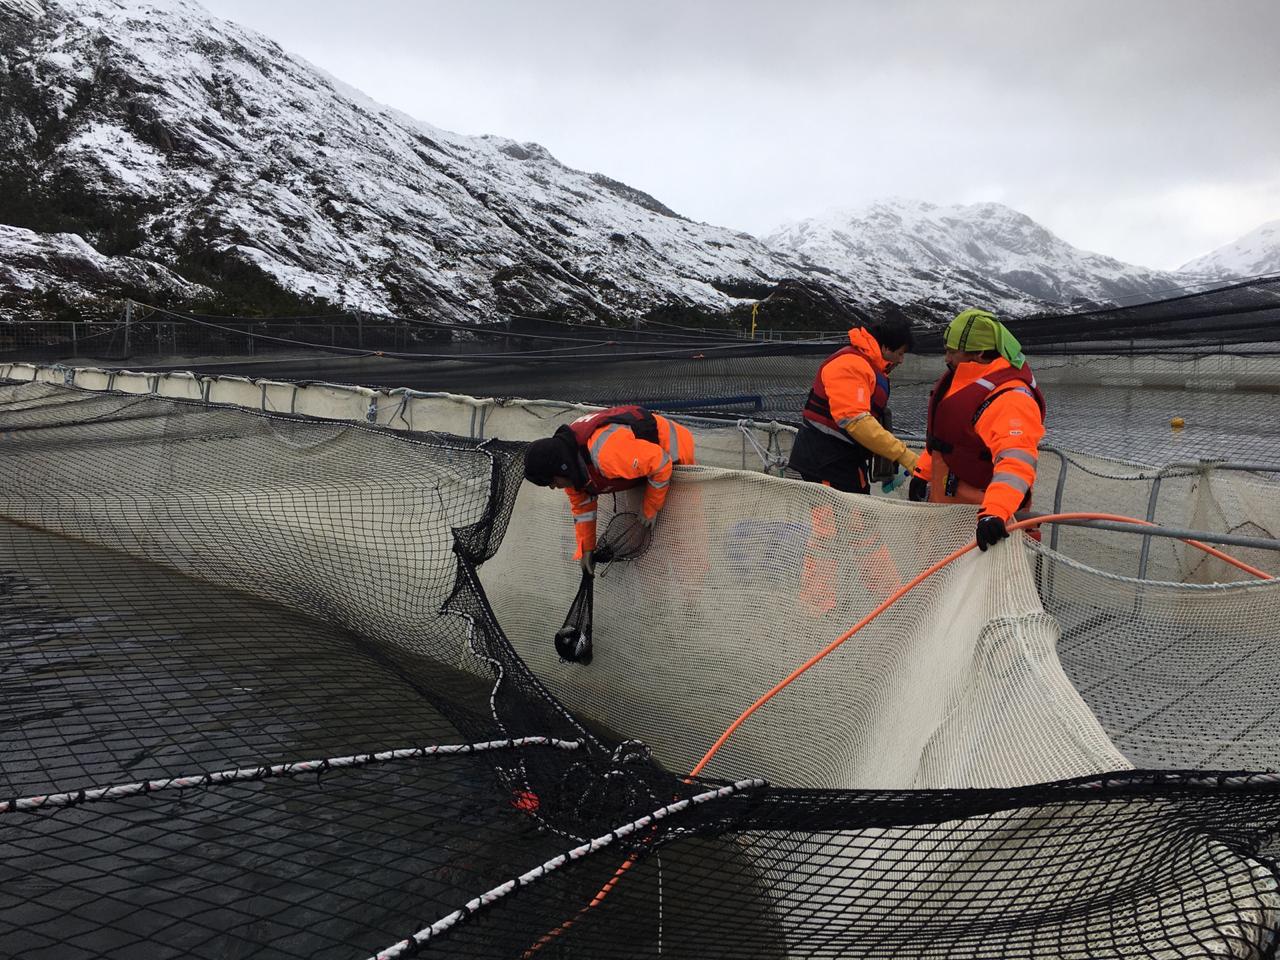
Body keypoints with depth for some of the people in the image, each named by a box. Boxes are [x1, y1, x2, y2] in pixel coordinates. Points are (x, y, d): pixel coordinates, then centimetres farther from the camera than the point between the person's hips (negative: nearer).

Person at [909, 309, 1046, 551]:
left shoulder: (1010, 398, -27)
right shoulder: (963, 379, 5)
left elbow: (1016, 460, -41)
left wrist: (994, 512, -55)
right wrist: (923, 473, 16)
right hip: (945, 501, 10)